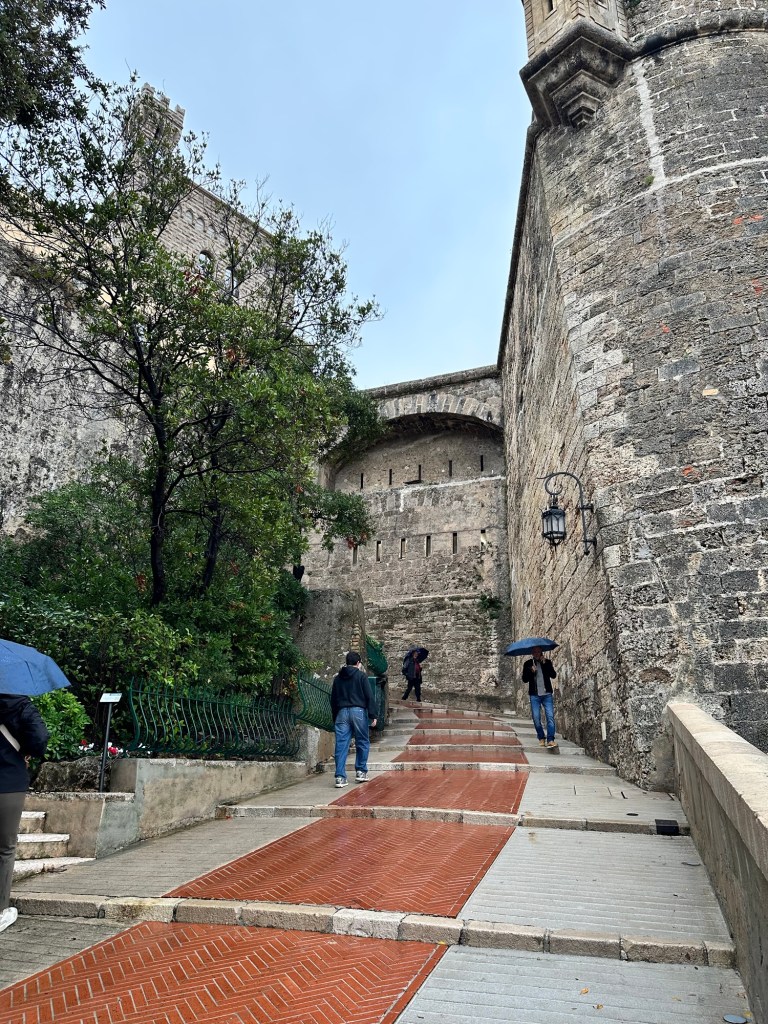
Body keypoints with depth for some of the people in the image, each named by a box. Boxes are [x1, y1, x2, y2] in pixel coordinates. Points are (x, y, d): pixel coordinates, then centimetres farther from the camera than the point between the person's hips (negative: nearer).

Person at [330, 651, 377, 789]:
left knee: (341, 745, 1)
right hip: (358, 711, -3)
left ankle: (340, 777, -3)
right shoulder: (361, 675, 1)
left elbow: (333, 699, 17)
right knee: (362, 742, 12)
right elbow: (369, 696, -5)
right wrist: (373, 715, -3)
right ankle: (361, 772, 16)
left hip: (341, 712, 3)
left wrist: (335, 717, 23)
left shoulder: (337, 678, 14)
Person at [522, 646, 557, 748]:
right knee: (536, 718, -2)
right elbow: (524, 679, 3)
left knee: (550, 716, -10)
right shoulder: (528, 664, 8)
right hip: (534, 695, 0)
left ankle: (550, 740, -8)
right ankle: (541, 739, 13)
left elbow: (553, 675, -5)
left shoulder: (547, 662, 8)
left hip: (547, 694, 0)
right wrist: (531, 671, -14)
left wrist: (545, 663, -13)